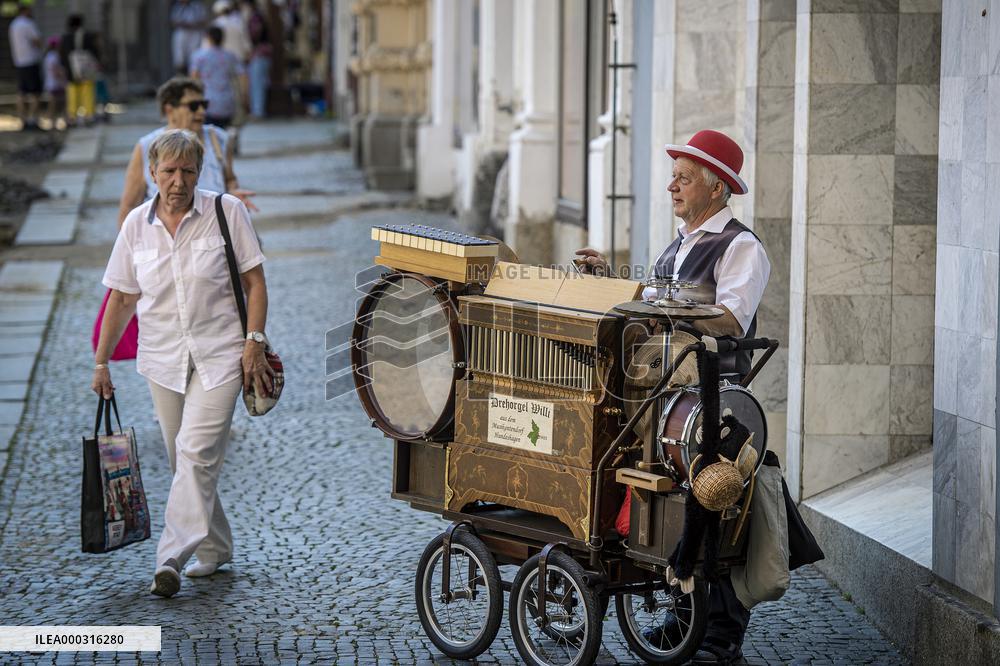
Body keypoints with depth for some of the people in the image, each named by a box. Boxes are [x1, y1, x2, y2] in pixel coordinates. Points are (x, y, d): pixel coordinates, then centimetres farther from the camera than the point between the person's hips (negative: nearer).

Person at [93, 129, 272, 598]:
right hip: (163, 360, 4)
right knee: (184, 461, 9)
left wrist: (254, 343, -10)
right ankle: (214, 548, 25)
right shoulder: (136, 225, 2)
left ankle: (172, 560, -18)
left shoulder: (227, 212, -5)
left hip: (219, 355, -4)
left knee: (197, 454, -15)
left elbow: (254, 282, -2)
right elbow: (121, 299, 9)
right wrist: (101, 363, 9)